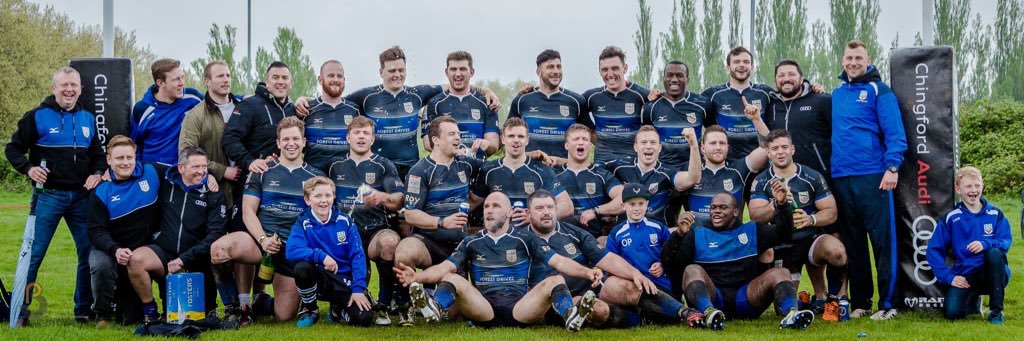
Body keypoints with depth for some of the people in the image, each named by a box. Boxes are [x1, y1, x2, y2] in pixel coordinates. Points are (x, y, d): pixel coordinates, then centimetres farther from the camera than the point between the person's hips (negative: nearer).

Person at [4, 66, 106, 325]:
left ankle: (84, 309, 15)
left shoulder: (87, 119, 11)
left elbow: (98, 154, 21)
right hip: (49, 195, -4)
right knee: (34, 253, -5)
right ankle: (20, 311, 2)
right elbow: (13, 148, 1)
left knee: (90, 252, 4)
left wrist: (97, 173, 2)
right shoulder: (37, 117, -3)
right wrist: (28, 168, -16)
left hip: (81, 196, 4)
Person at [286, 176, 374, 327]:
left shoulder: (345, 221, -1)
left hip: (345, 281, 1)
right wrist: (321, 256, -33)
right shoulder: (303, 223, -5)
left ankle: (338, 308, 15)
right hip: (320, 280, -1)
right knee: (302, 267, -35)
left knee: (364, 318, -24)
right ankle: (309, 310, -4)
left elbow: (357, 256, -5)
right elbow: (291, 251, -23)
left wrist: (358, 288, -15)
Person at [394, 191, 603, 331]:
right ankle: (435, 309, -54)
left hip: (520, 308, 0)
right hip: (483, 309, 1)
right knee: (450, 279, -22)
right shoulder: (472, 242, 16)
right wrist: (417, 277, -16)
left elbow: (558, 262, 4)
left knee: (556, 281, -23)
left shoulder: (525, 239, 13)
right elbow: (446, 267, 4)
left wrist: (586, 272, -15)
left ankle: (571, 317, -52)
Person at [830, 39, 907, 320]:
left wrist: (892, 167, -17)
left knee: (883, 241, -5)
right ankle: (859, 302, 16)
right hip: (840, 178, 6)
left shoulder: (879, 91, -2)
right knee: (852, 243, 9)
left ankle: (887, 304, 0)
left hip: (873, 177, -5)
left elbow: (895, 133, -8)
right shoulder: (836, 94, 15)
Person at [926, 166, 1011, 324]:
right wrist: (949, 277, -11)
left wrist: (986, 244, -25)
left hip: (993, 274, 0)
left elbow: (1006, 242, -6)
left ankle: (996, 310, -18)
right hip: (965, 276, 0)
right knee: (952, 312, -25)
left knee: (995, 252, -34)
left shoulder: (995, 213, 4)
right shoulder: (950, 218, 2)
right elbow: (934, 251, -1)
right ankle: (973, 300, 16)